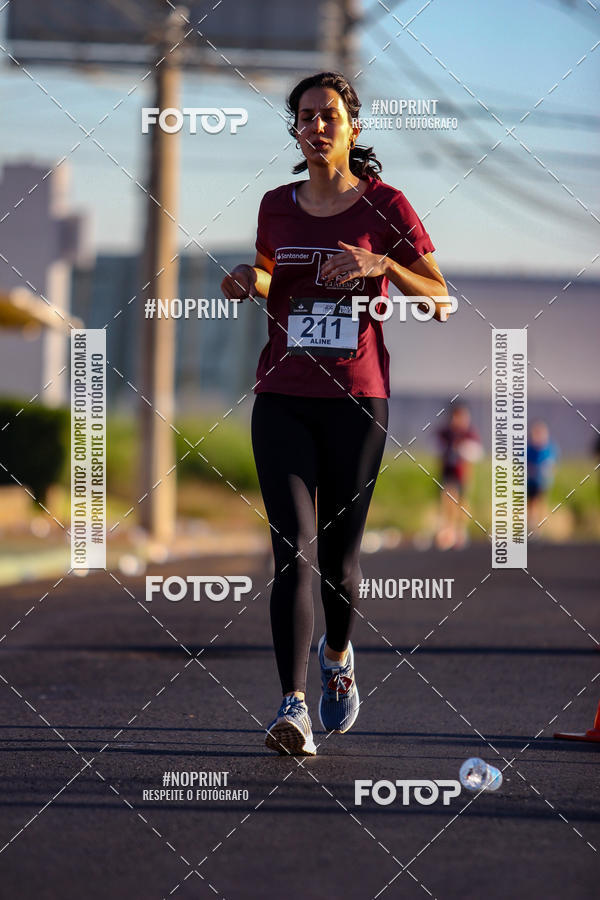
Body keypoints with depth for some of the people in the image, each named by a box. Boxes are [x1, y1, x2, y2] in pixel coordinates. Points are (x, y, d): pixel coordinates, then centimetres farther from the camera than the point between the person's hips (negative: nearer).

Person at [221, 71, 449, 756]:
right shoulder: (276, 208, 9)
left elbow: (441, 302, 0)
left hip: (357, 399, -1)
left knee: (339, 554, 6)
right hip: (283, 398, 1)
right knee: (294, 547, -13)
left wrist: (381, 265, -17)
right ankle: (293, 706, -20)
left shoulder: (385, 206, 0)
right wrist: (252, 283, 2)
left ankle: (338, 652, 39)